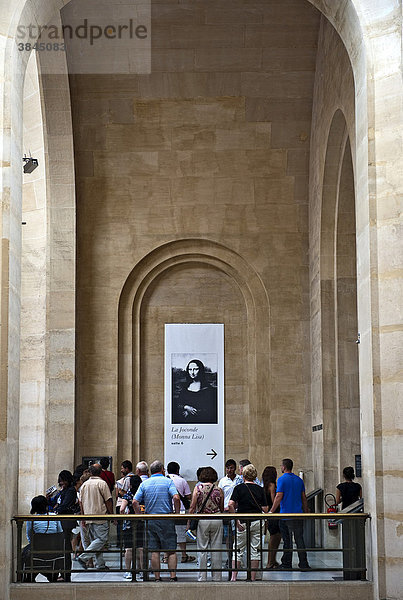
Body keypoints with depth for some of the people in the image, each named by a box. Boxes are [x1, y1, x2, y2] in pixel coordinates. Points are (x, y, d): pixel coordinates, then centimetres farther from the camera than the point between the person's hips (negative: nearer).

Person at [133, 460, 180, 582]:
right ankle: (173, 577, -1)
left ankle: (157, 578, 5)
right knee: (171, 550, 3)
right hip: (166, 519, -2)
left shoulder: (144, 484, 8)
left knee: (154, 551, 6)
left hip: (150, 520, 2)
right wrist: (177, 514, -4)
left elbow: (135, 502, 0)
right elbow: (176, 498, -15)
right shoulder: (168, 482, 0)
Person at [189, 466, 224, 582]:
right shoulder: (219, 490, 3)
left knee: (202, 550, 5)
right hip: (217, 520, 1)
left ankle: (202, 577, 5)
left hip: (202, 520, -1)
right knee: (216, 549, 5)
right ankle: (217, 577, 8)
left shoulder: (198, 488, -1)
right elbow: (222, 509, 10)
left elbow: (192, 507, -3)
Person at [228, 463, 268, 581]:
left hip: (243, 523, -2)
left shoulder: (239, 488, -3)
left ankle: (234, 577, 2)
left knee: (238, 550, 6)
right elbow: (265, 509, 0)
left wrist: (236, 520, -11)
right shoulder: (260, 489, 4)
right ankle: (253, 578, 8)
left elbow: (231, 504, -16)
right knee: (255, 550, 8)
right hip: (257, 522, 2)